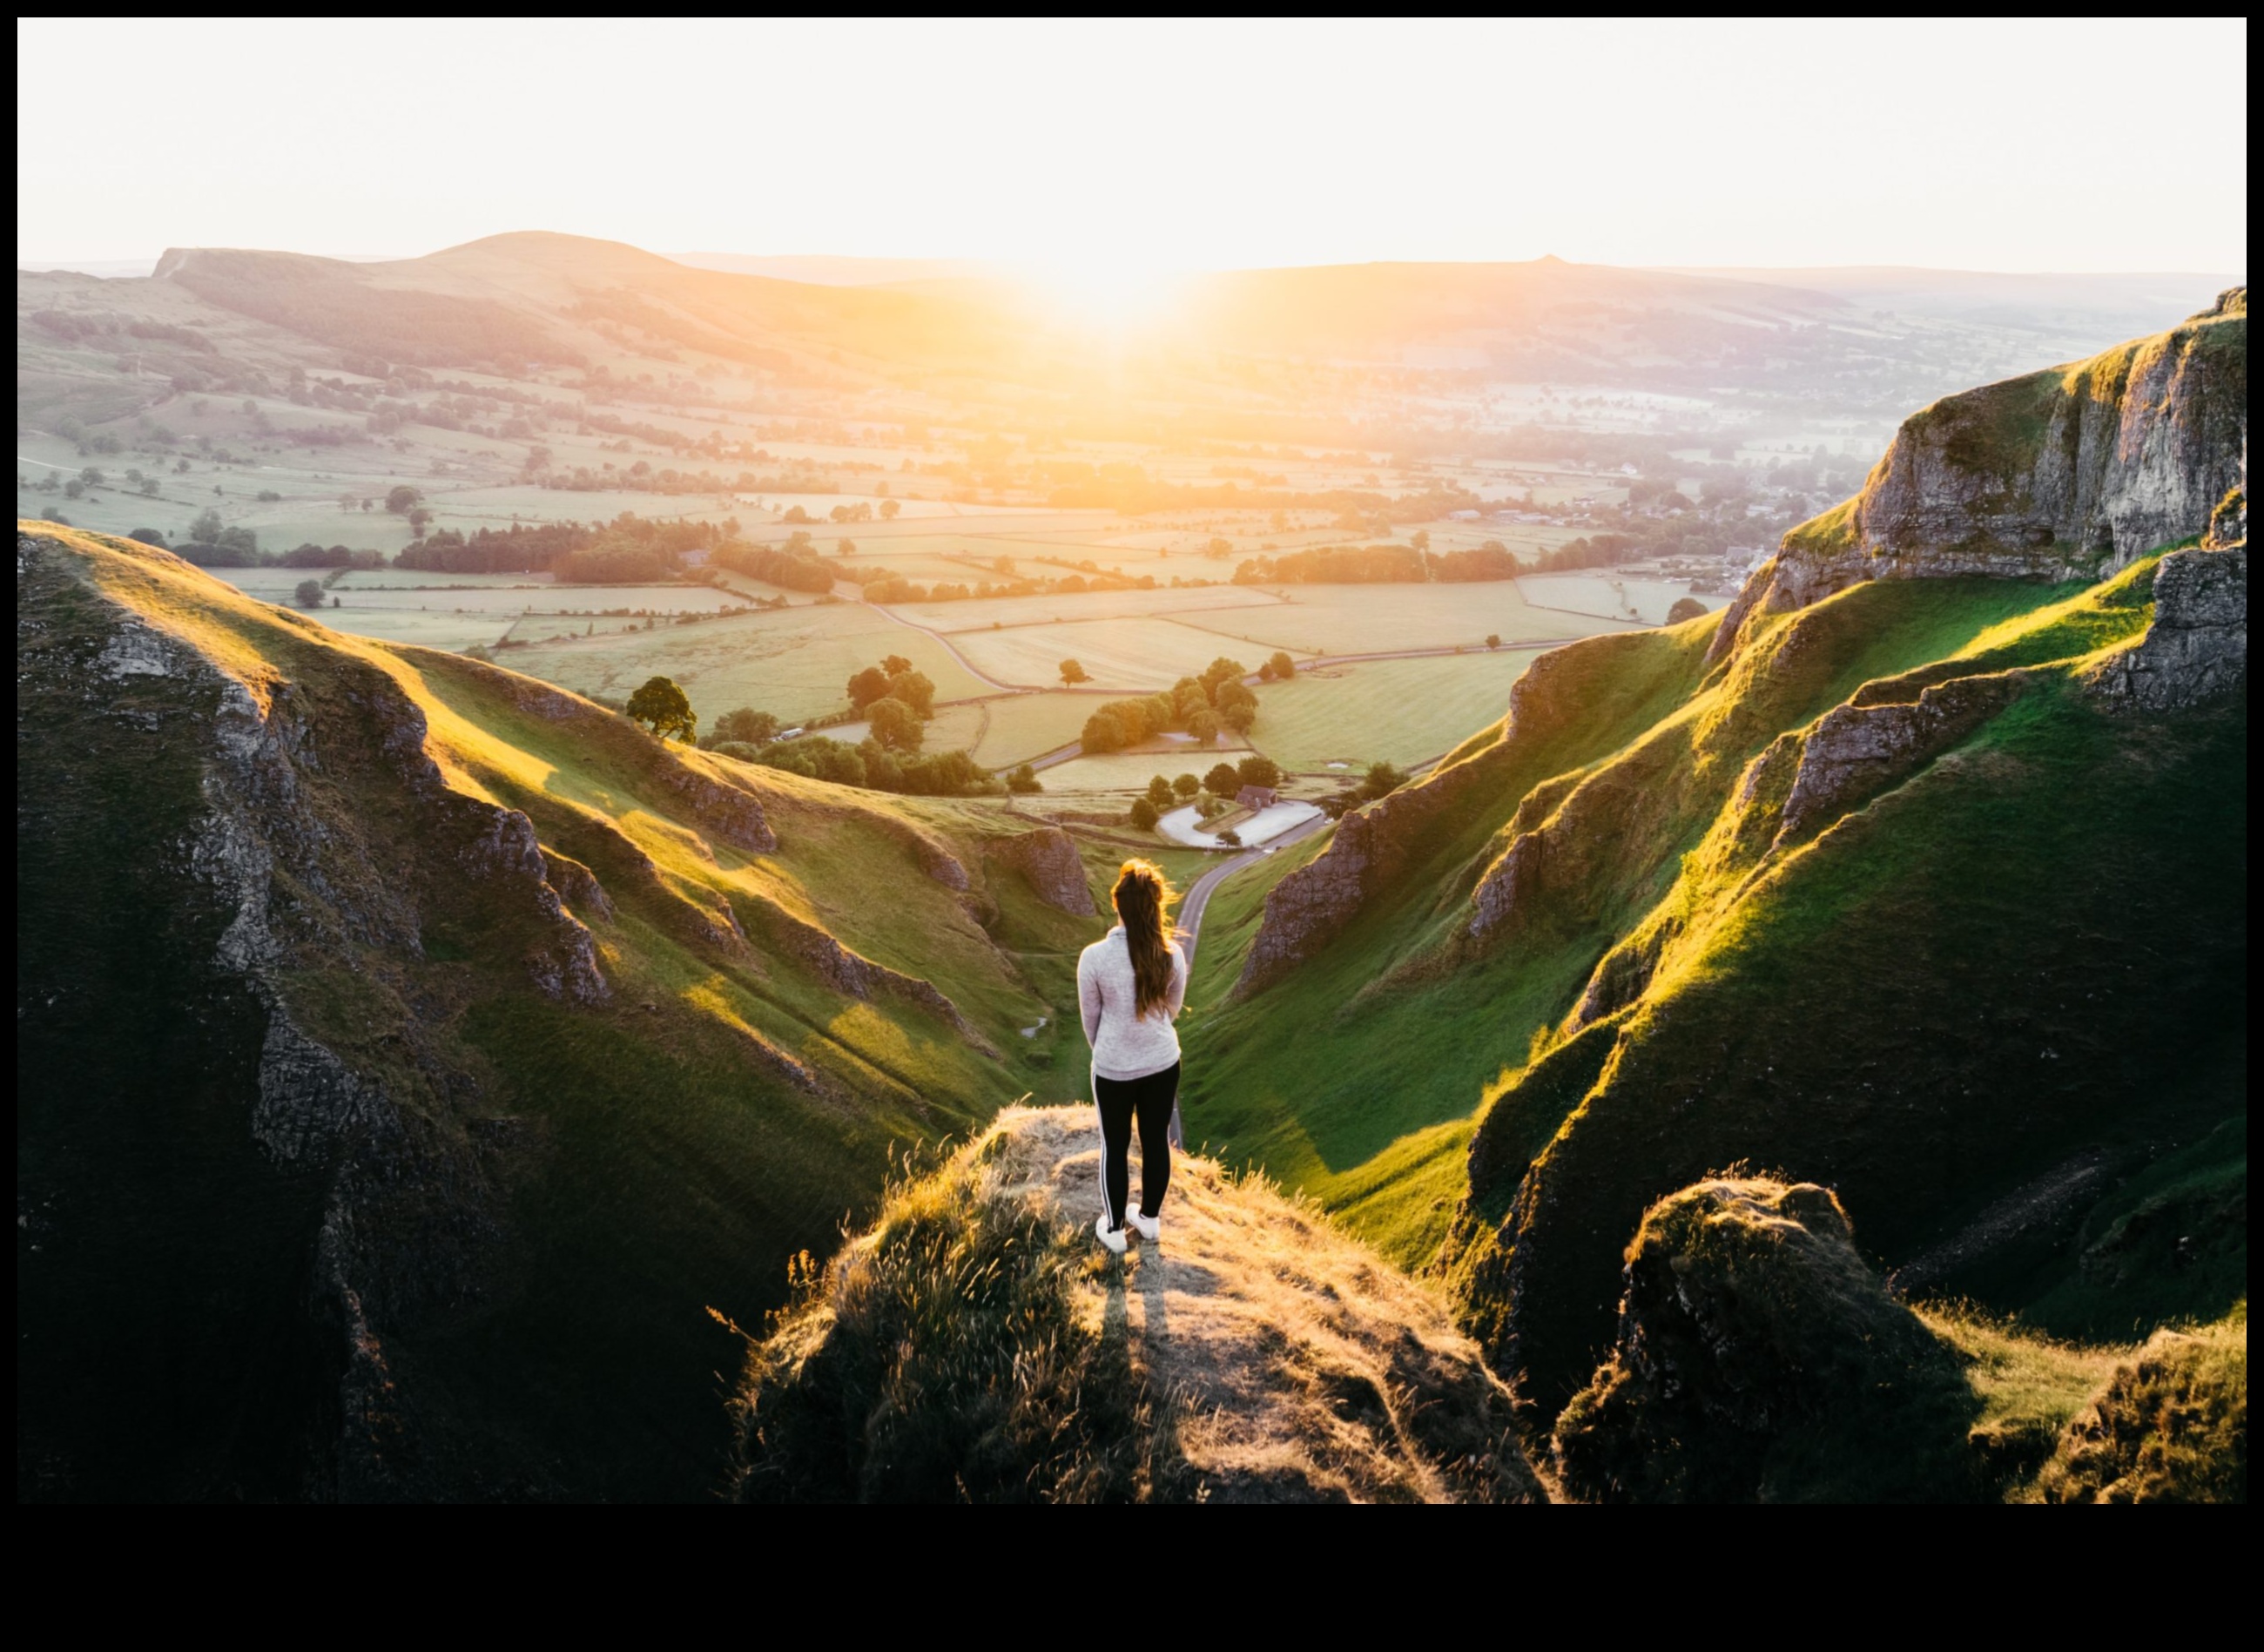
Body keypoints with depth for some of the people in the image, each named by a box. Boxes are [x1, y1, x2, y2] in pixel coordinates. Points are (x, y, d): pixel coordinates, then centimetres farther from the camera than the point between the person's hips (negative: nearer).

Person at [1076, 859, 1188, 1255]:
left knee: (1115, 1147, 16)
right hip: (1163, 1062, 2)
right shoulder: (1172, 954, -14)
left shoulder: (1094, 957, -22)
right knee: (1156, 1140, 20)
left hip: (1113, 1067, -2)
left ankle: (1114, 1229, 31)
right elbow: (1173, 1008, 3)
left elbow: (1090, 1016, -7)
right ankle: (1150, 1219, 39)